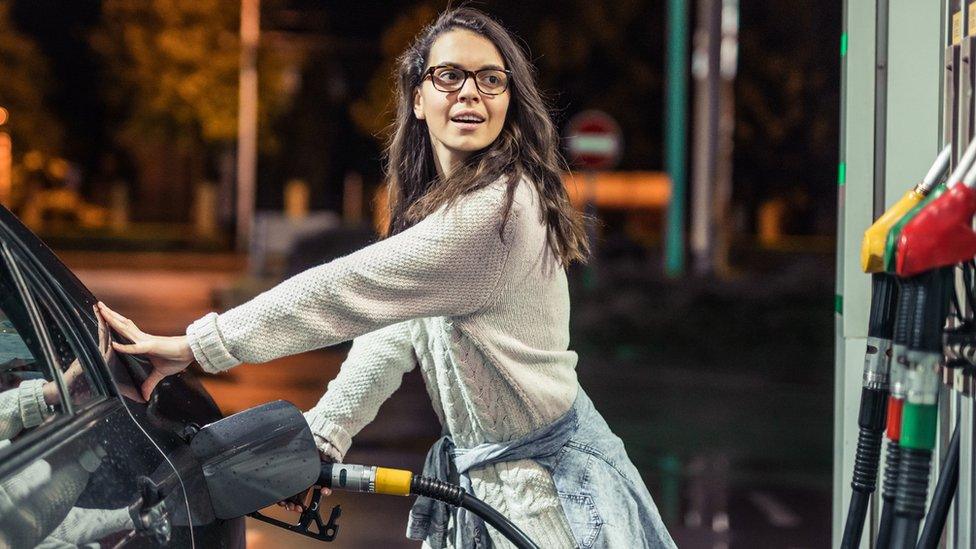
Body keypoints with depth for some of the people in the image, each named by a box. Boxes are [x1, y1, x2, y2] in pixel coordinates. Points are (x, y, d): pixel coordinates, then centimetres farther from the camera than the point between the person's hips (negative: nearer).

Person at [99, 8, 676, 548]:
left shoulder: (499, 207, -24)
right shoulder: (433, 205, 8)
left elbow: (348, 288, -25)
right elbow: (391, 335, 8)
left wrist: (194, 346, -22)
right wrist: (318, 441, -3)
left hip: (541, 487, -8)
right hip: (475, 473, 8)